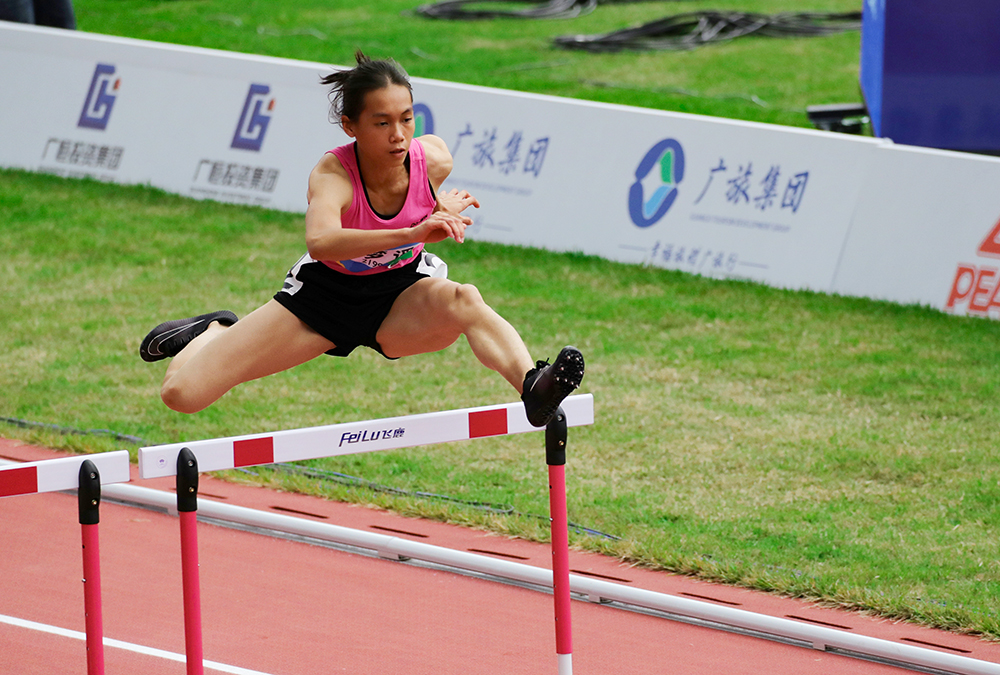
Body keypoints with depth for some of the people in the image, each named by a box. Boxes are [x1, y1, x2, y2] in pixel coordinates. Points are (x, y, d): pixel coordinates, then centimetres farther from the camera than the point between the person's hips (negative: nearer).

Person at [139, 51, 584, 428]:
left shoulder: (432, 160, -19)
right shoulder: (332, 175, -30)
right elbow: (319, 241, -55)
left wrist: (442, 210, -9)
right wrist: (411, 232, -65)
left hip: (402, 300, 1)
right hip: (325, 296, -1)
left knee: (464, 301, -37)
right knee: (182, 393, -4)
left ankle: (532, 386, -57)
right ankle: (215, 332, 30)